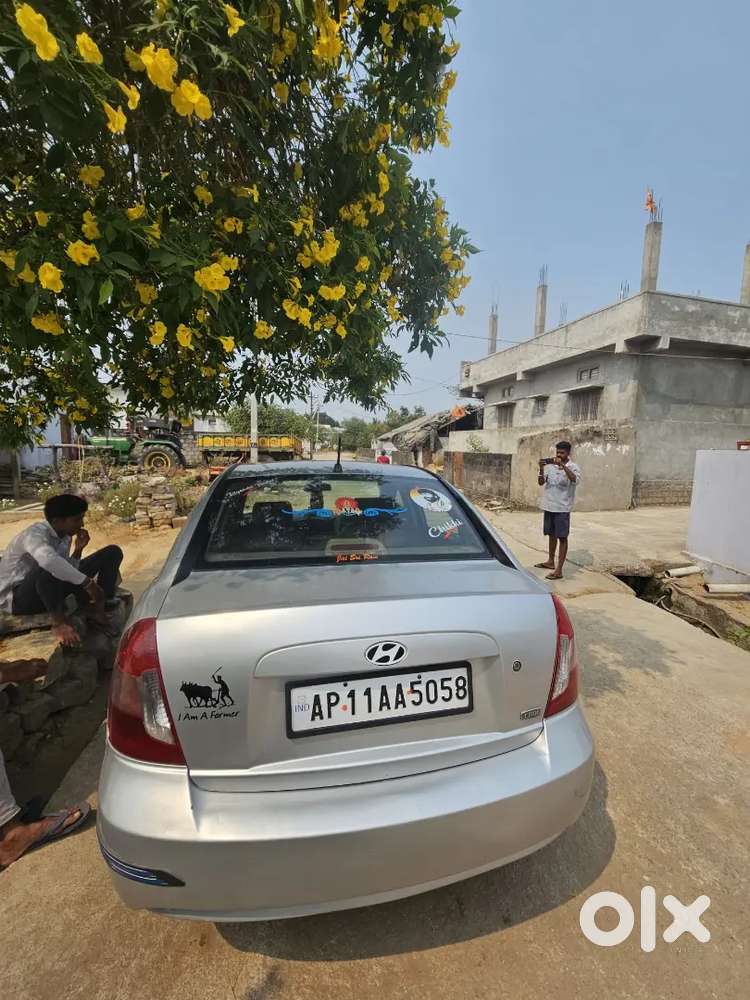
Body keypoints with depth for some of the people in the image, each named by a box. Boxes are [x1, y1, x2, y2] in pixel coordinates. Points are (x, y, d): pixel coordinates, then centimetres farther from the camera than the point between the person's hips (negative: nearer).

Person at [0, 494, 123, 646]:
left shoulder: (65, 535, -2)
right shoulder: (35, 534, -27)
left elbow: (66, 571, -1)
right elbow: (48, 560, -50)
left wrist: (78, 550, -17)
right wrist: (88, 583, -45)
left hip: (49, 591, 7)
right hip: (16, 597, -7)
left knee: (113, 552, -3)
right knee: (48, 568, -44)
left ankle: (98, 609, -7)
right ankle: (58, 621, -22)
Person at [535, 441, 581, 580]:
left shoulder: (573, 467, -6)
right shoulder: (550, 466, 6)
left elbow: (575, 480, -26)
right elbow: (541, 482, -1)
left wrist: (563, 465, -34)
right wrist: (541, 469, -18)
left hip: (562, 508, -5)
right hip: (548, 506, 5)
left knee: (562, 537, -3)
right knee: (551, 534, 18)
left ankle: (559, 570, -2)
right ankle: (551, 562, 34)